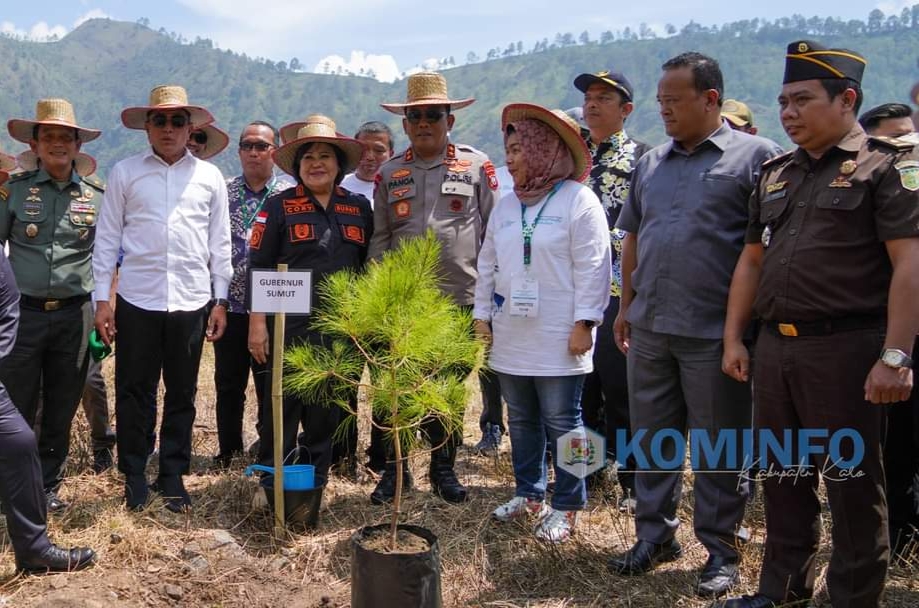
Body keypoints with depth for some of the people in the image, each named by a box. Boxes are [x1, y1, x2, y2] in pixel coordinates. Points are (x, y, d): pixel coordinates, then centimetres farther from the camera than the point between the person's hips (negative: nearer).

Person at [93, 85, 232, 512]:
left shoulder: (209, 177, 8)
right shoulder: (125, 173, 5)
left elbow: (219, 243, 10)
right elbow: (108, 238, 5)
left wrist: (220, 301, 7)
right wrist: (101, 299, 0)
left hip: (191, 301, 1)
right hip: (136, 300, -1)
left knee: (182, 395, 8)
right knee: (133, 393, 4)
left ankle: (172, 477, 21)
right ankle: (134, 478, 18)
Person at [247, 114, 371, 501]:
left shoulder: (359, 208, 11)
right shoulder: (279, 207, 2)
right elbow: (259, 269, -1)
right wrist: (257, 323, -7)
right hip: (290, 327, -3)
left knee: (328, 411, 9)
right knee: (282, 408, 0)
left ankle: (316, 482, 23)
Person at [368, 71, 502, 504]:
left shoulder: (477, 166, 3)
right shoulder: (389, 174, 9)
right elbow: (379, 238, 11)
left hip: (461, 298, -1)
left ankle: (444, 467, 23)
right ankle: (395, 469, 17)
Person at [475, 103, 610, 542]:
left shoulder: (578, 200, -8)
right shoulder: (506, 206, 13)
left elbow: (592, 267, -12)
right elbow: (487, 264, 17)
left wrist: (584, 323, -15)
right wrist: (481, 315, 12)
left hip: (558, 340, -7)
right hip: (511, 337, 7)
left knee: (562, 424, 1)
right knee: (521, 420, 15)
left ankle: (565, 507, 12)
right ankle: (529, 494, 28)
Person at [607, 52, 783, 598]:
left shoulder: (756, 156, -5)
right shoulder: (651, 163, 13)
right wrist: (627, 306, 15)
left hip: (715, 331, -5)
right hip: (649, 328, 6)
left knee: (719, 448, 6)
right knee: (652, 439, 14)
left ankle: (721, 549, 20)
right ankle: (656, 534, 28)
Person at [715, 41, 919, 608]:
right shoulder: (777, 173, 15)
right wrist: (734, 338, 14)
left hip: (845, 347, -7)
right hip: (775, 347, 7)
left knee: (851, 482, 4)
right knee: (783, 475, 16)